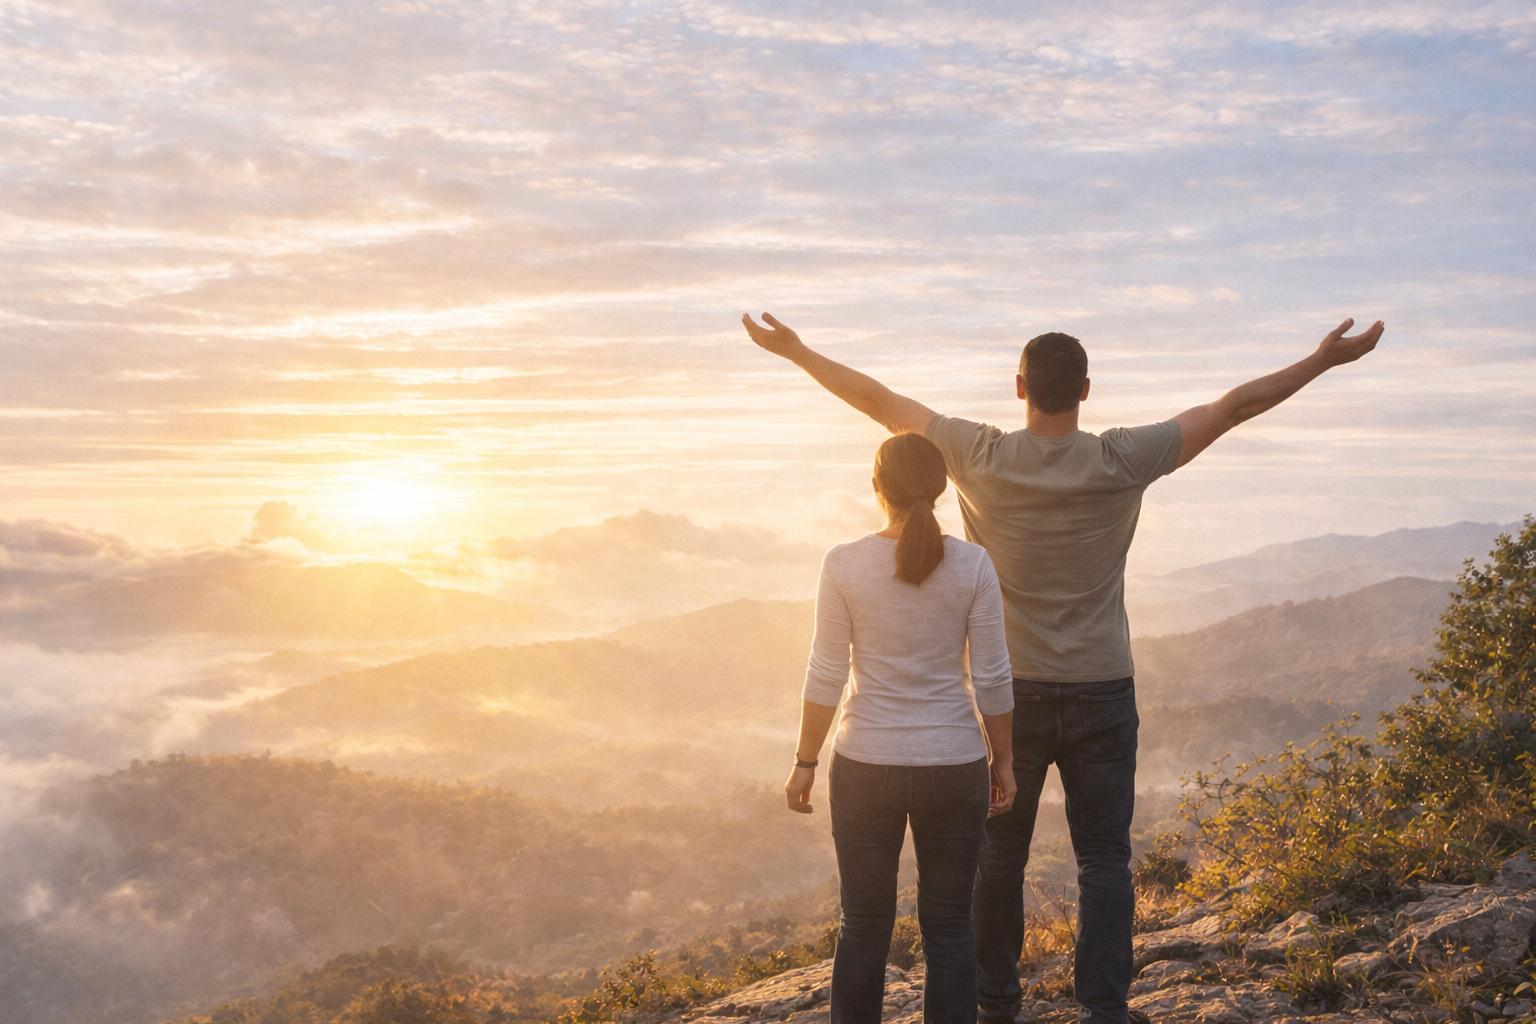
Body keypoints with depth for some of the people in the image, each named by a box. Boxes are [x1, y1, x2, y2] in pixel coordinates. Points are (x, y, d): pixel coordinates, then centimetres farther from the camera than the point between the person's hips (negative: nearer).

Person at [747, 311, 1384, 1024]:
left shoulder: (979, 457, -10)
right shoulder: (1122, 462, -11)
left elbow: (875, 398, -1)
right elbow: (1233, 407, -4)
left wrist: (794, 351, 11)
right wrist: (1325, 360, 5)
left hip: (1009, 696, 1)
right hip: (1101, 697, -1)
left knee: (999, 858, 14)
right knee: (1104, 863, 8)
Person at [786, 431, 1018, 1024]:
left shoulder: (843, 564, -9)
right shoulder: (972, 566, -7)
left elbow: (825, 676, -7)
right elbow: (992, 679, -5)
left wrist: (804, 763, 4)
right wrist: (1004, 761, 7)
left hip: (866, 765, 0)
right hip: (953, 766, 1)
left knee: (864, 926, 13)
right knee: (949, 926, 12)